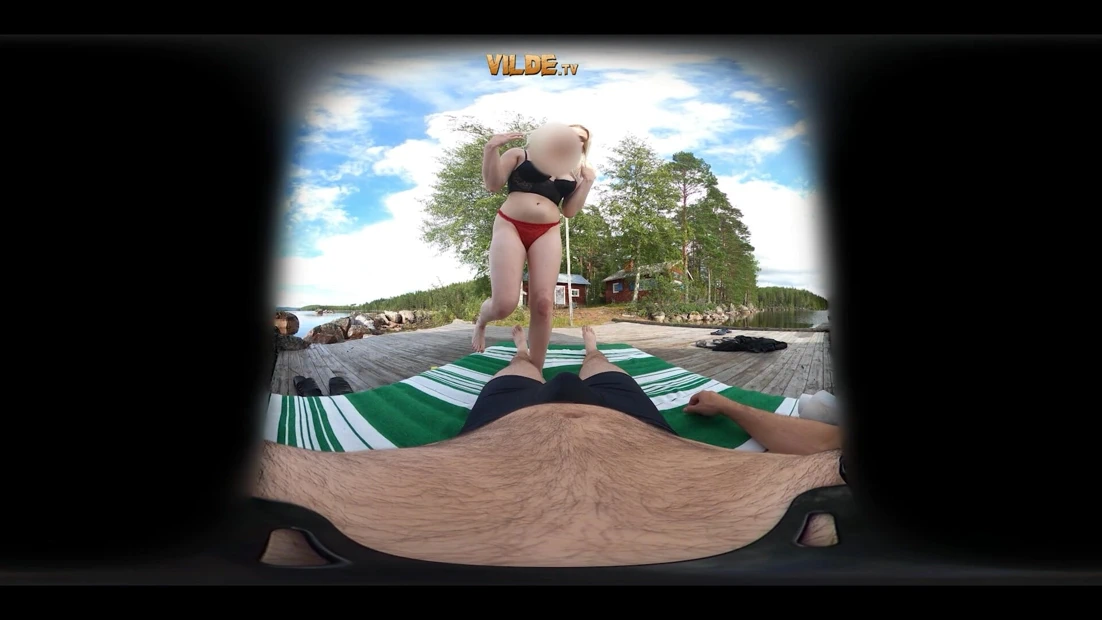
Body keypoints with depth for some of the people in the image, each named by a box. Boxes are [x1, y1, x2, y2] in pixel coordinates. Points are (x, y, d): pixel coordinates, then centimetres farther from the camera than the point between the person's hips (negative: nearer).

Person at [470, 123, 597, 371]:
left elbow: (570, 211, 14)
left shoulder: (573, 172, 21)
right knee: (505, 304, -16)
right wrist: (491, 149, -10)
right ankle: (481, 320, 22)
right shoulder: (520, 154, 11)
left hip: (547, 233, 3)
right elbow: (492, 184, 2)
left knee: (543, 303, -13)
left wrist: (587, 183, 6)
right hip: (510, 226, -3)